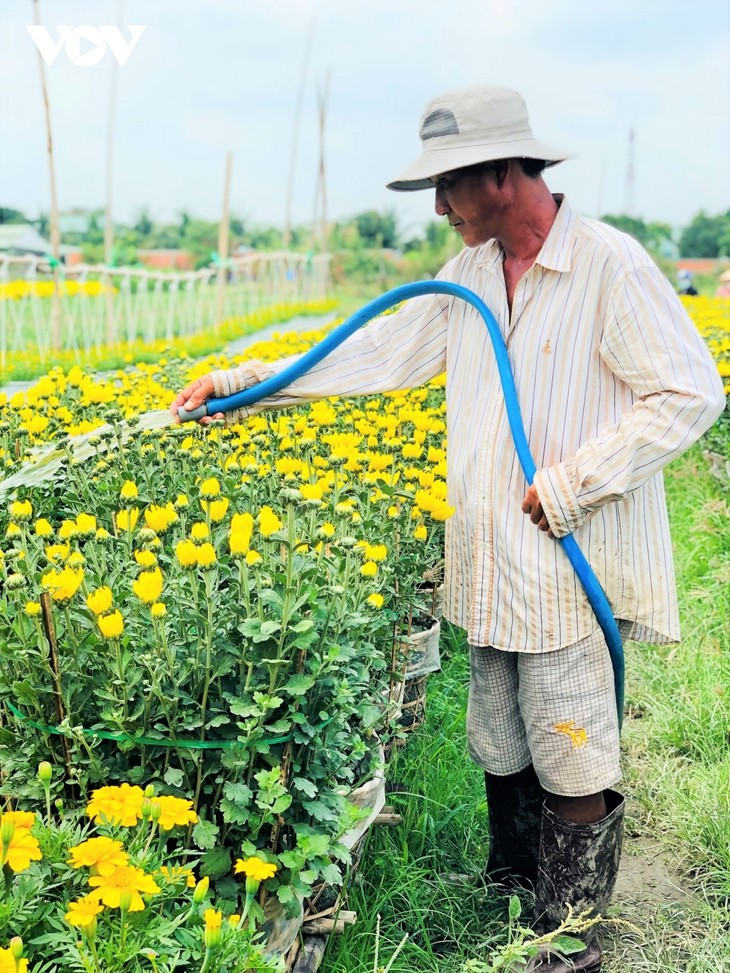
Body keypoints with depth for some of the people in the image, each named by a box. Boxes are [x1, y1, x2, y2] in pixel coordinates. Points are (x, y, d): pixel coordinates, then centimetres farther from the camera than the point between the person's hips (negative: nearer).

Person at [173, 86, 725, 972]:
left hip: (573, 564, -7)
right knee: (501, 750, 18)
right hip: (491, 566, 7)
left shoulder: (610, 265, -14)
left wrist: (569, 486, -17)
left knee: (572, 764, 4)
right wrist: (239, 382, 12)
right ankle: (508, 898, 38)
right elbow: (384, 352, 14)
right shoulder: (470, 272, 9)